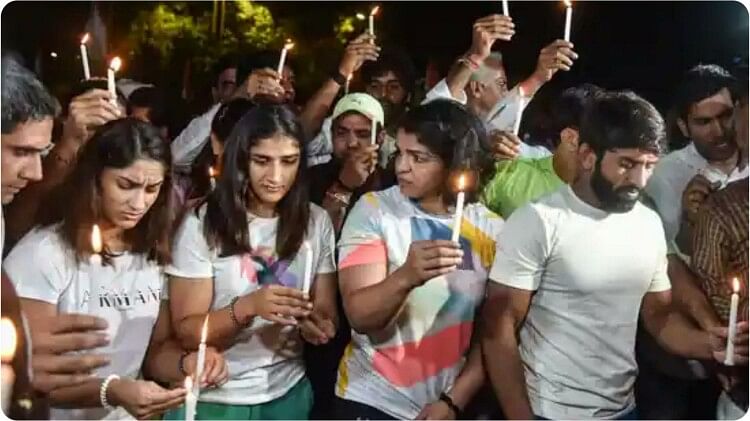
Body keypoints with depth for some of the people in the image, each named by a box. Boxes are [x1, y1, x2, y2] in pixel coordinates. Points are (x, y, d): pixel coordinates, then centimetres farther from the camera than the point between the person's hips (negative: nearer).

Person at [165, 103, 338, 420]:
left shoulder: (317, 222, -1)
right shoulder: (202, 224, -12)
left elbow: (327, 313, 1)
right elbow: (187, 332, -12)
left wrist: (319, 326, -21)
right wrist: (246, 306, -29)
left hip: (287, 393, 3)